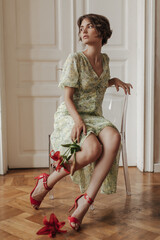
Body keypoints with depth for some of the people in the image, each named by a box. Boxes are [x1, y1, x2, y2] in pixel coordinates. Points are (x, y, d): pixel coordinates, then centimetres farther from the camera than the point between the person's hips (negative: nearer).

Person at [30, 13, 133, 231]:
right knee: (93, 149, -35)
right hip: (69, 116, -5)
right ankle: (46, 183, -10)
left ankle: (85, 201, -29)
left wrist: (115, 81, 12)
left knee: (114, 138, -31)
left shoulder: (104, 59, 12)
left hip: (94, 117, 5)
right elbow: (68, 98, -8)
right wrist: (78, 119, -25)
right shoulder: (75, 59, -6)